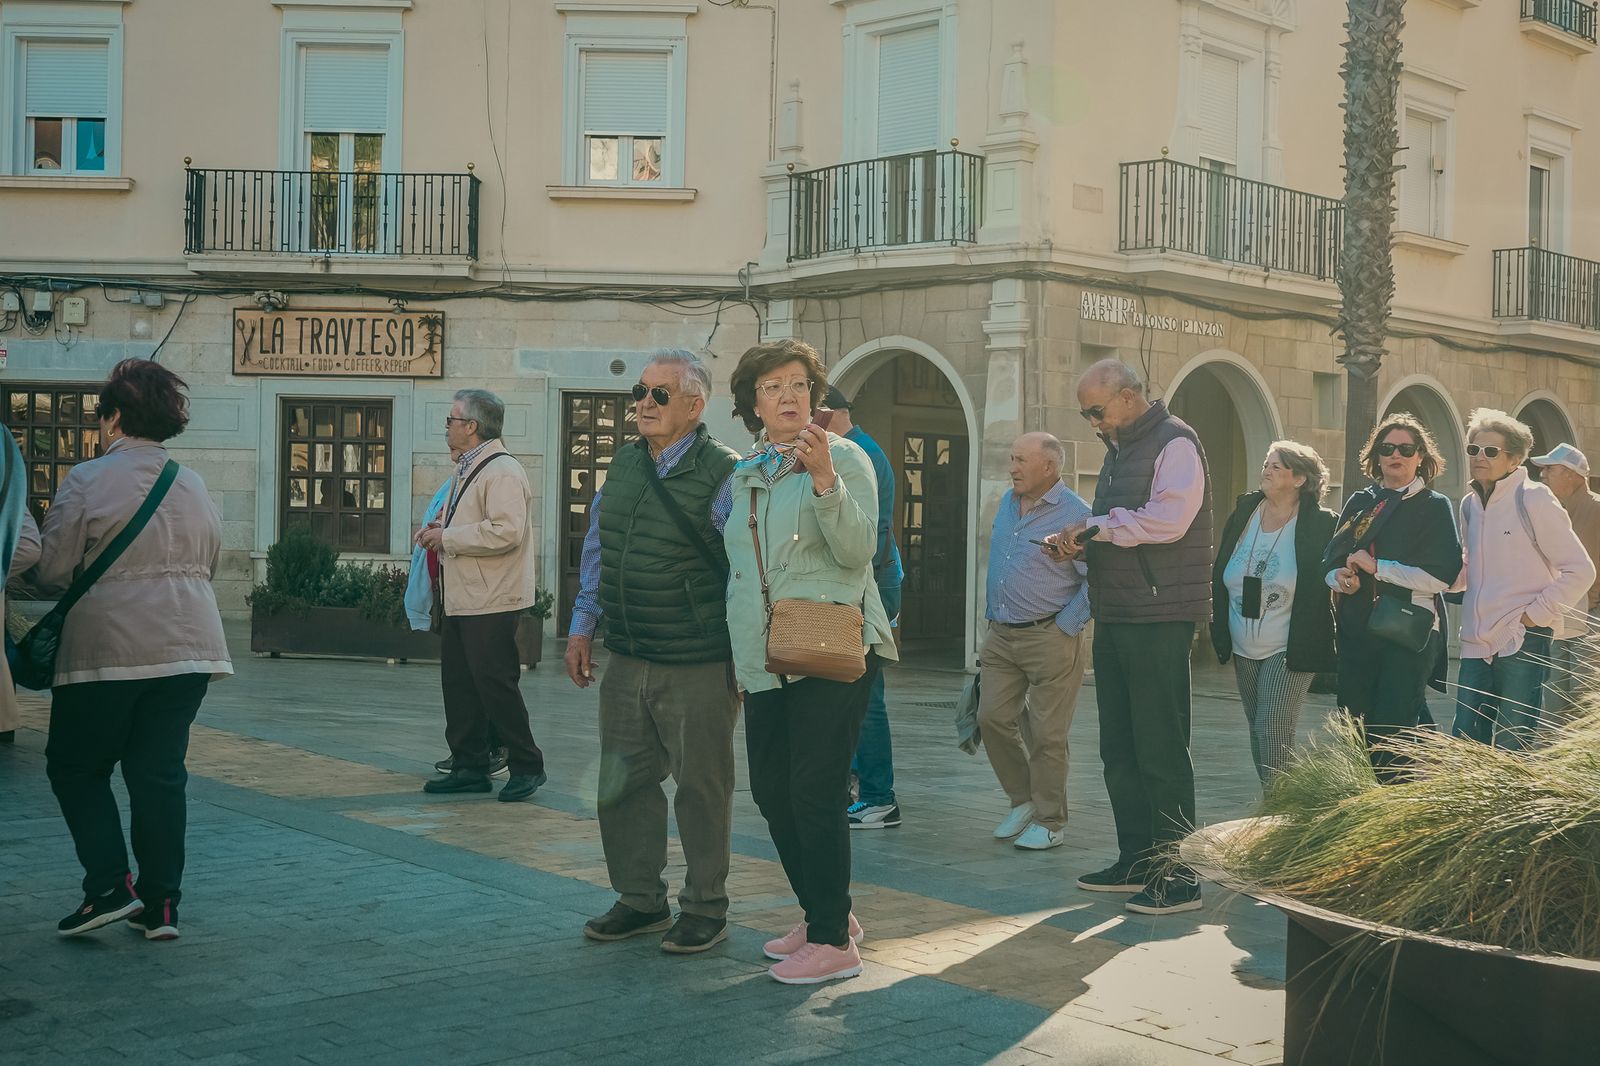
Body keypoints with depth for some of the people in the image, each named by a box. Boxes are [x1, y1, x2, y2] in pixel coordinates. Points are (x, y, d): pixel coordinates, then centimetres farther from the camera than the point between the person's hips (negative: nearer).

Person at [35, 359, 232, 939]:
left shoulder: (88, 480, -8)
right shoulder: (194, 485, 9)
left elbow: (51, 573, -7)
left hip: (109, 647, -5)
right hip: (190, 646, 5)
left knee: (76, 767, 11)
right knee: (160, 772, 9)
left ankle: (109, 886, 1)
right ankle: (160, 904, 10)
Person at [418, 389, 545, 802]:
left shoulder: (502, 471, -15)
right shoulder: (467, 470, 18)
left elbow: (506, 531, -27)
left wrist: (447, 539, -19)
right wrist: (440, 529, 10)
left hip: (491, 601, -10)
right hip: (462, 599, 10)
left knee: (495, 683, -6)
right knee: (459, 684, 11)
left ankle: (526, 766, 6)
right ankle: (469, 767, 19)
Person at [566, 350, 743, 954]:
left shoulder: (724, 473, -10)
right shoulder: (624, 465, 10)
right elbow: (597, 552, 19)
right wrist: (583, 628, 16)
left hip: (697, 666, -6)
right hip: (625, 660, 6)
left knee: (701, 787, 5)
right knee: (623, 784, 11)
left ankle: (705, 910, 20)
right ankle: (640, 900, 26)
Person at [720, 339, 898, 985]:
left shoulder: (843, 457, -3)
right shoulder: (744, 475, 16)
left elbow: (858, 550, -15)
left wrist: (824, 479, -27)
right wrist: (740, 659, 23)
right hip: (764, 660, 7)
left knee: (814, 795, -9)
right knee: (771, 792, 9)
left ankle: (834, 940, 0)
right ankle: (822, 914, 25)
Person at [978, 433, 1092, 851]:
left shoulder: (1075, 513, -12)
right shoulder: (1007, 503, 11)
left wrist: (1065, 626, -15)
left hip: (1049, 640, -7)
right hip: (1001, 636, 7)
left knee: (1046, 734, -1)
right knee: (992, 718, 3)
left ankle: (1049, 822, 11)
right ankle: (1023, 800, 22)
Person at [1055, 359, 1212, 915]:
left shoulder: (1174, 443, -9)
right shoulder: (1119, 448, 20)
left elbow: (1168, 519, -22)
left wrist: (1096, 526, -13)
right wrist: (1081, 540, 5)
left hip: (1158, 619, -9)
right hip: (1115, 617, 9)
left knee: (1161, 750, -7)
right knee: (1120, 749, 12)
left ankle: (1178, 876, 0)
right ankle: (1136, 862, 22)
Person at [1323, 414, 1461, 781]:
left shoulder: (1435, 507, 1)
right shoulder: (1359, 503, 16)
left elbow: (1442, 575, -10)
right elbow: (1330, 559, 16)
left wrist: (1377, 567, -13)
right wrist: (1340, 578, -8)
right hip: (1356, 630, 5)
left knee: (1393, 733, -10)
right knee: (1356, 731, 7)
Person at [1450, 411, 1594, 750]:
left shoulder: (1533, 499, -7)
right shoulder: (1470, 504, 13)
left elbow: (1580, 571, -6)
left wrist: (1535, 615, -9)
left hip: (1523, 642, -6)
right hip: (1477, 643, 6)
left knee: (1511, 747, -3)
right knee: (1465, 744, 5)